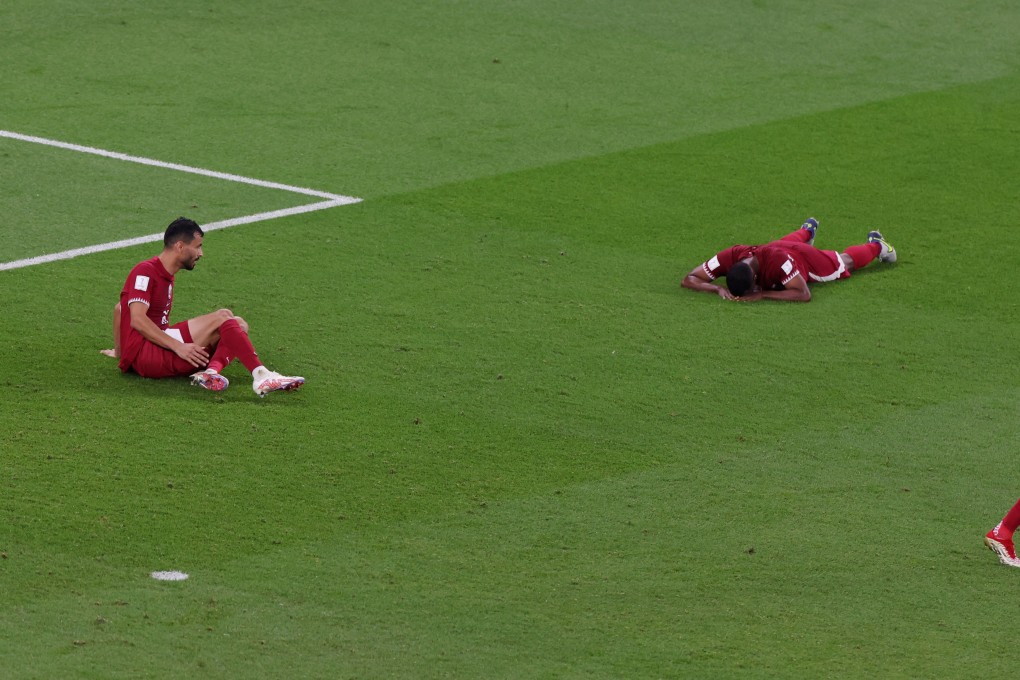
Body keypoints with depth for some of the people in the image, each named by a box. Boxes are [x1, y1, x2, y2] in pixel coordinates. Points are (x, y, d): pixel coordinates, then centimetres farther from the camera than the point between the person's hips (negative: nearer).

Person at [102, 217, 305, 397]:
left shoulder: (165, 276, 23)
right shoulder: (145, 271, -7)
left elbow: (119, 309, 34)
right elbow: (137, 320, -19)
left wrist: (119, 351, 39)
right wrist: (178, 346, -26)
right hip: (143, 355, -9)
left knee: (239, 325, -2)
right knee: (222, 317, -21)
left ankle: (210, 371, -30)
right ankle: (261, 376, -32)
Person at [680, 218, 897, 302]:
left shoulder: (778, 261, -52)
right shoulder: (729, 257, -42)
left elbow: (804, 295, -50)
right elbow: (688, 280, -36)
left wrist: (762, 295, -55)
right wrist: (718, 289, -53)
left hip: (806, 259, -4)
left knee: (845, 262, 28)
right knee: (791, 241, 42)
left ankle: (875, 245, 58)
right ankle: (808, 229, 76)